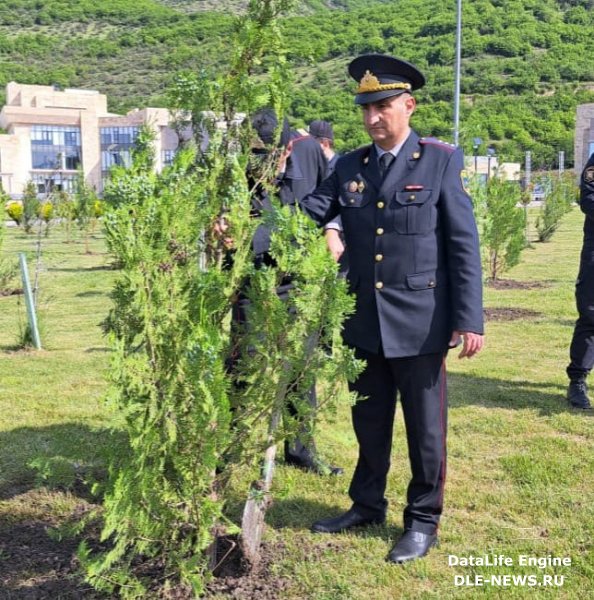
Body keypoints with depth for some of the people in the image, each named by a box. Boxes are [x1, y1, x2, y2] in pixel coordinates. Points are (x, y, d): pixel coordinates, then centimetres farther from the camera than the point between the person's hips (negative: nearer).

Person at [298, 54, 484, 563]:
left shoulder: (441, 161, -5)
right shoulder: (349, 168, 7)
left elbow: (464, 244, -8)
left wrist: (469, 319, -12)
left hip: (420, 322, -4)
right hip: (364, 322, 4)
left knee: (425, 427, 8)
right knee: (369, 422, 17)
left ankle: (423, 521, 25)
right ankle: (367, 505, 36)